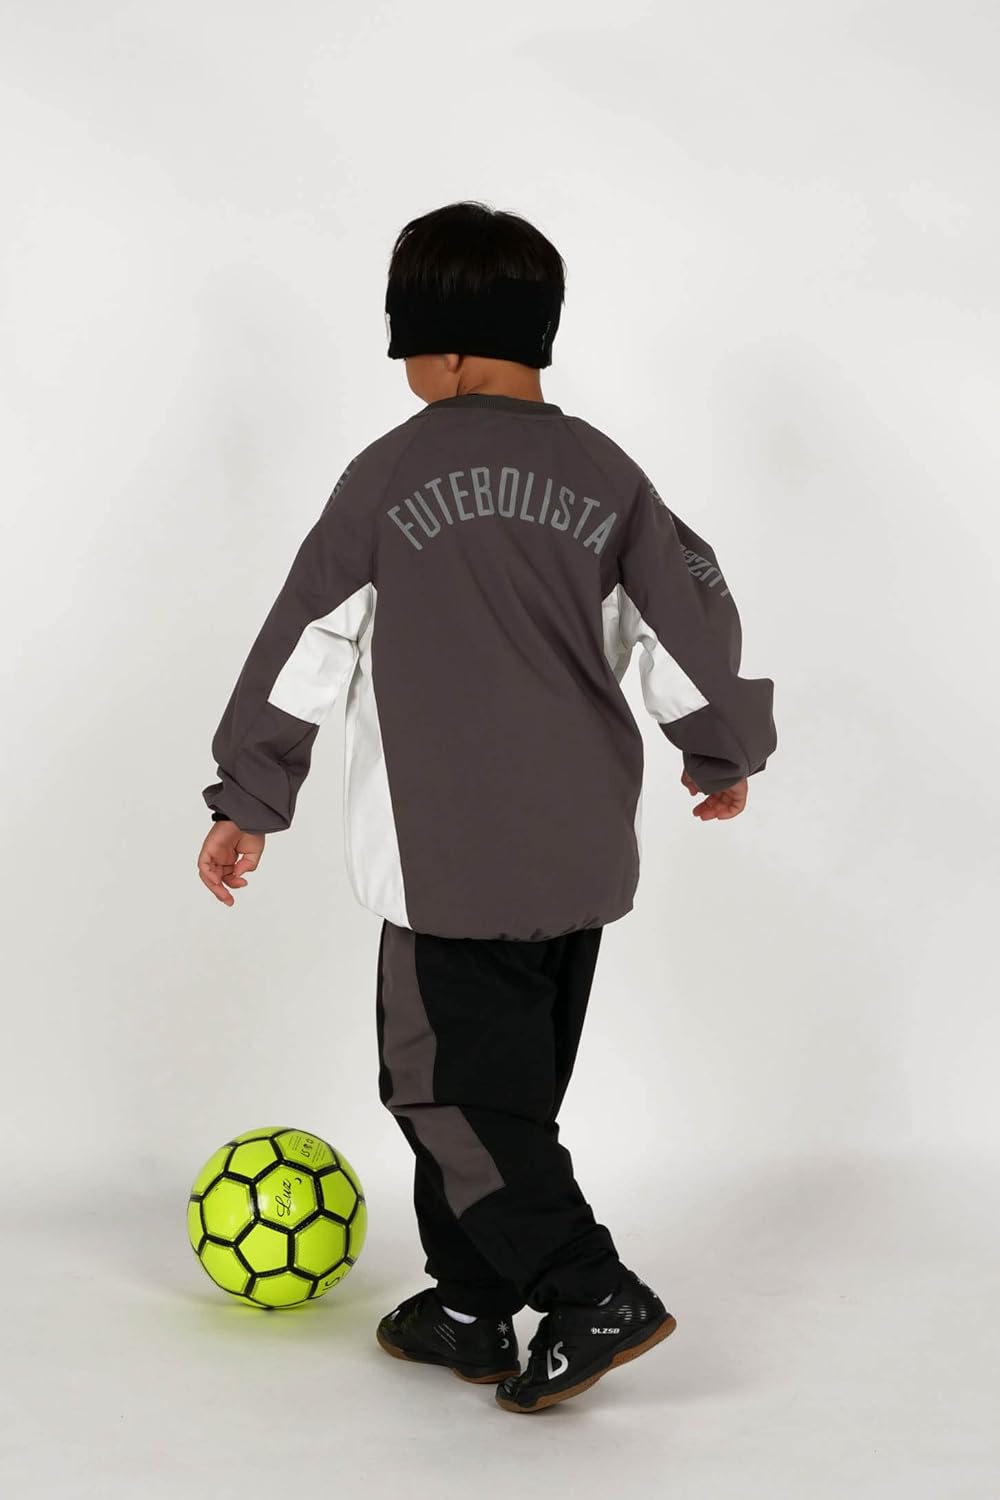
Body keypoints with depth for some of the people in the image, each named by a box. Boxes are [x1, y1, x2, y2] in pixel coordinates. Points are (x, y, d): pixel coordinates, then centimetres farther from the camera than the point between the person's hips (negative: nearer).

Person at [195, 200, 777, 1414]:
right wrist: (724, 752, 22)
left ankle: (594, 1294, -7)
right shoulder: (606, 477, 4)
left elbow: (303, 646, -4)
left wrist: (245, 801, 3)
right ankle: (469, 1307, 24)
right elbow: (694, 618, 7)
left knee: (451, 1087, 3)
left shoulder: (391, 475, -6)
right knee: (505, 1086, 16)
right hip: (584, 855, 6)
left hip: (449, 859, -5)